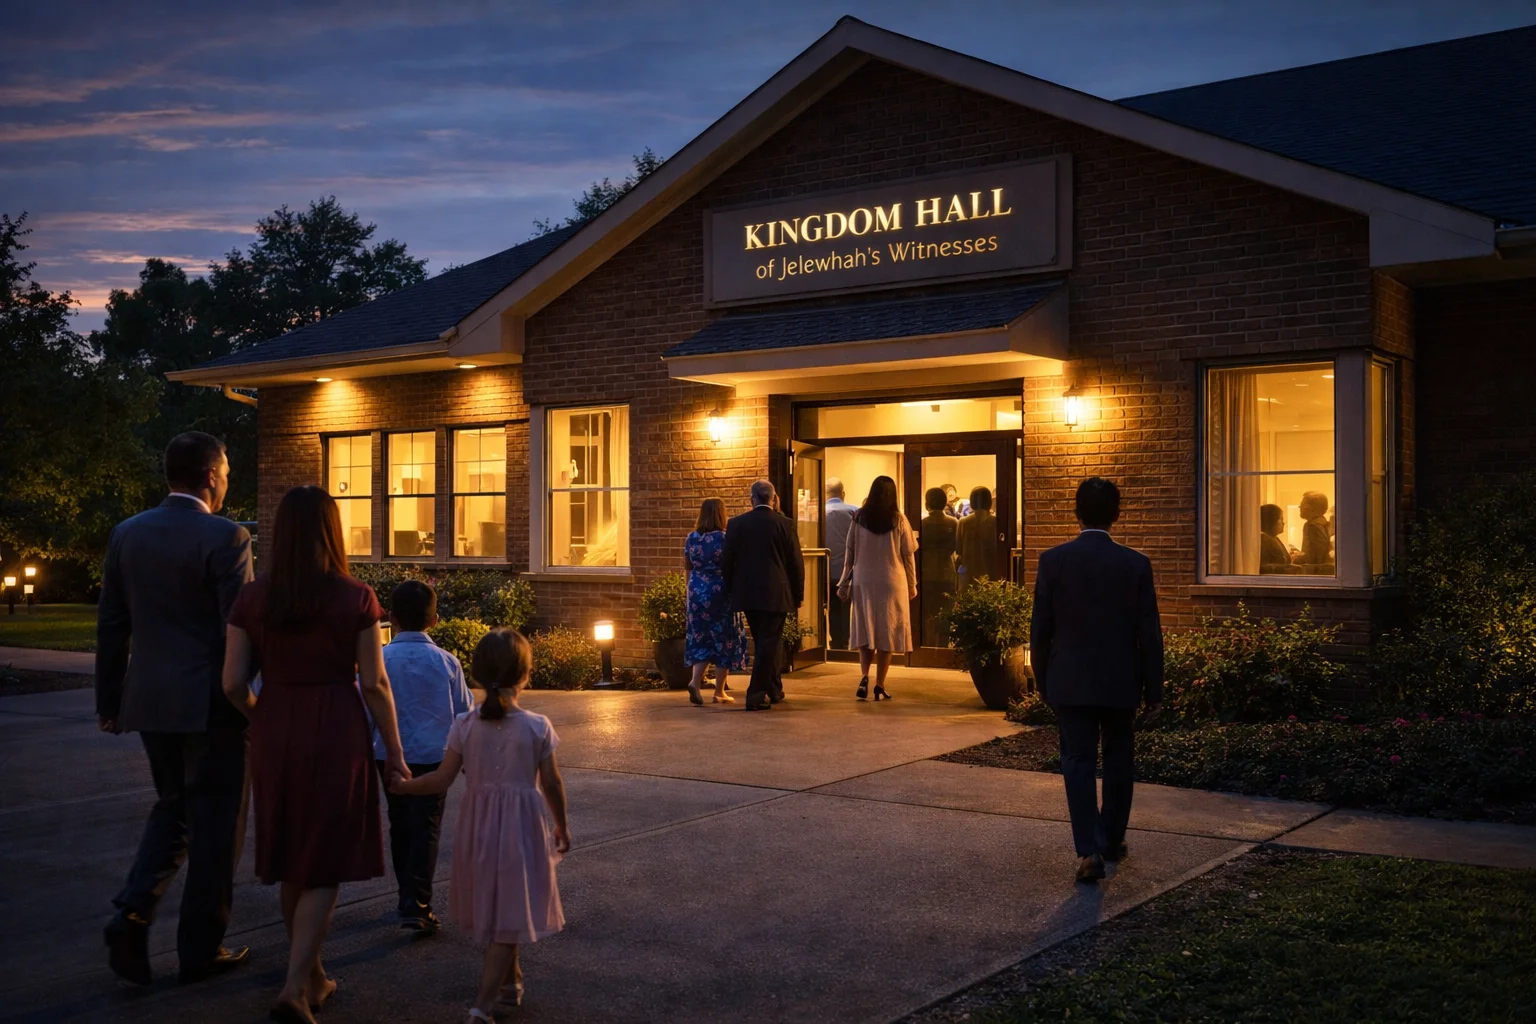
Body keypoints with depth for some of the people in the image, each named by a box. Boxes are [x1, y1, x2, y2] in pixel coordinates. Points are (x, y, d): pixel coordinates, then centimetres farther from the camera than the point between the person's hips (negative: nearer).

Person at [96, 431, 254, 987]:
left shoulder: (127, 534, 5)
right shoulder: (225, 537, -13)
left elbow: (111, 625, 9)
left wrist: (109, 700, 17)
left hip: (149, 700, 6)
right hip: (210, 702, -6)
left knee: (172, 808, 22)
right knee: (215, 821, 7)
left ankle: (133, 912, 4)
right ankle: (200, 949, 15)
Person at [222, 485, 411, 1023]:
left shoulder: (252, 598, -2)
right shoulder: (356, 598, -9)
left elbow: (233, 683, -2)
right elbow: (374, 683, -8)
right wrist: (395, 751, 2)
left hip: (275, 734, 3)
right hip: (336, 734, -3)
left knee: (293, 859, 19)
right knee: (325, 865, 6)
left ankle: (313, 976, 32)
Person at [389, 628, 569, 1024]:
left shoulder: (465, 726, -6)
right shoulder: (537, 727, -10)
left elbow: (441, 780, -5)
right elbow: (551, 784, -4)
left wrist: (403, 785, 12)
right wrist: (561, 825, 11)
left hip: (478, 826, 3)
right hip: (521, 827, -3)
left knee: (496, 907, 22)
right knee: (510, 915, 1)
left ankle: (510, 980, 40)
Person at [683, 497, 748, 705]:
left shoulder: (691, 538, 2)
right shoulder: (725, 538, -12)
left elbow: (687, 567, 12)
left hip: (697, 593, 4)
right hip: (721, 593, -4)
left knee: (701, 639, 13)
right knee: (724, 640, 6)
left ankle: (695, 681, -8)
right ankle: (719, 692, 10)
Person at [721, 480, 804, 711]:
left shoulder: (736, 524, 0)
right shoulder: (784, 524, -6)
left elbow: (726, 562, 2)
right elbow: (796, 564, -3)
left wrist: (732, 590, 14)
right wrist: (797, 596, 7)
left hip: (747, 594, 3)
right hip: (775, 594, -3)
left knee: (763, 642, 18)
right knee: (768, 642, 1)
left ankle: (773, 690, 29)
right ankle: (756, 695, -5)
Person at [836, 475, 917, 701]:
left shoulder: (859, 517, -1)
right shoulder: (898, 520, -4)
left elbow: (850, 552, 3)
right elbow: (907, 554, 1)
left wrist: (844, 583, 10)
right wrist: (911, 585, 11)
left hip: (863, 581, 1)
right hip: (891, 582, -1)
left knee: (865, 631, 11)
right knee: (887, 632, 7)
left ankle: (864, 677, -8)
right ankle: (880, 686, 7)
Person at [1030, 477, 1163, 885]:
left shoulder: (1053, 560, -7)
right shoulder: (1136, 564, -7)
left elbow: (1041, 629, -2)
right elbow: (1149, 633, -4)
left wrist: (1042, 680, 10)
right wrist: (1154, 689, 5)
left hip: (1070, 682, -1)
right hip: (1121, 682, 1)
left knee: (1078, 763, 2)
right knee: (1118, 762, 17)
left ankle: (1089, 850, -9)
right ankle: (1112, 840, 29)